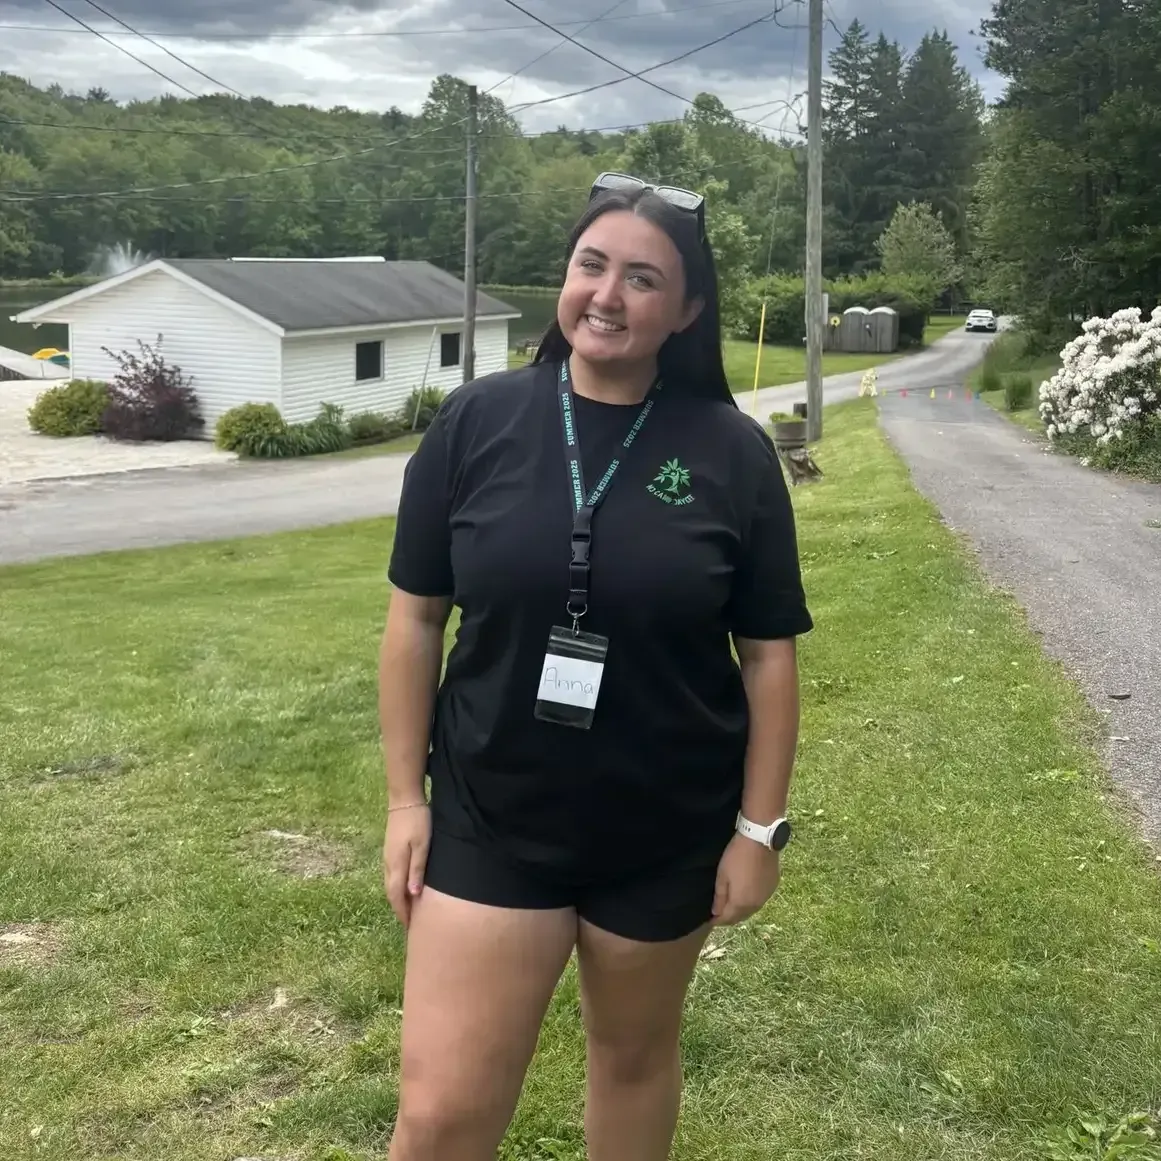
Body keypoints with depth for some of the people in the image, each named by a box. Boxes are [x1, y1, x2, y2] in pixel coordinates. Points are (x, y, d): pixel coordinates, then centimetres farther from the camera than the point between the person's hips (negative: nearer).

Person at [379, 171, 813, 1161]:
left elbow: (769, 652, -2)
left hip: (668, 832, 1)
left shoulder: (732, 453, -7)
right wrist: (405, 796, -1)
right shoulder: (477, 423, -6)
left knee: (635, 1053, 21)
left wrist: (760, 827, -3)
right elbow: (416, 618, 0)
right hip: (491, 820, 0)